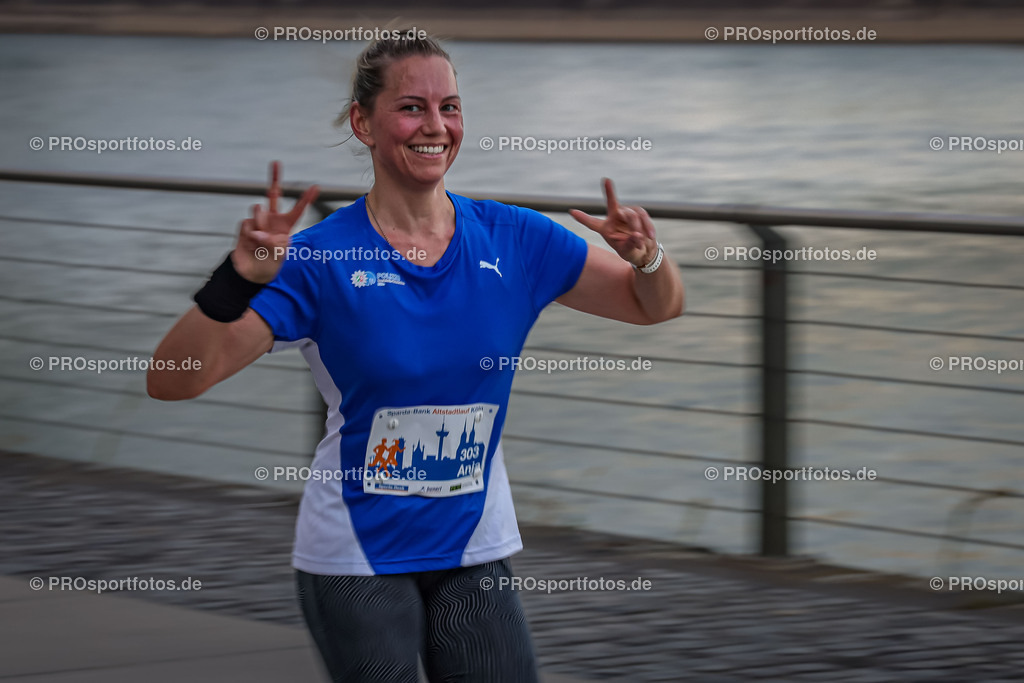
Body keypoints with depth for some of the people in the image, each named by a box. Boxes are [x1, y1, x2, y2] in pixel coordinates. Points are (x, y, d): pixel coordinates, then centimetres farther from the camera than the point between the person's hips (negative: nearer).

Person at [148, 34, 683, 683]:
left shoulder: (511, 239, -1)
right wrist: (239, 282, -34)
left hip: (476, 550, 3)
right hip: (357, 552, -3)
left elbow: (657, 306, 8)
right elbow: (170, 382, -18)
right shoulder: (320, 258, -12)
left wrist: (645, 257, -15)